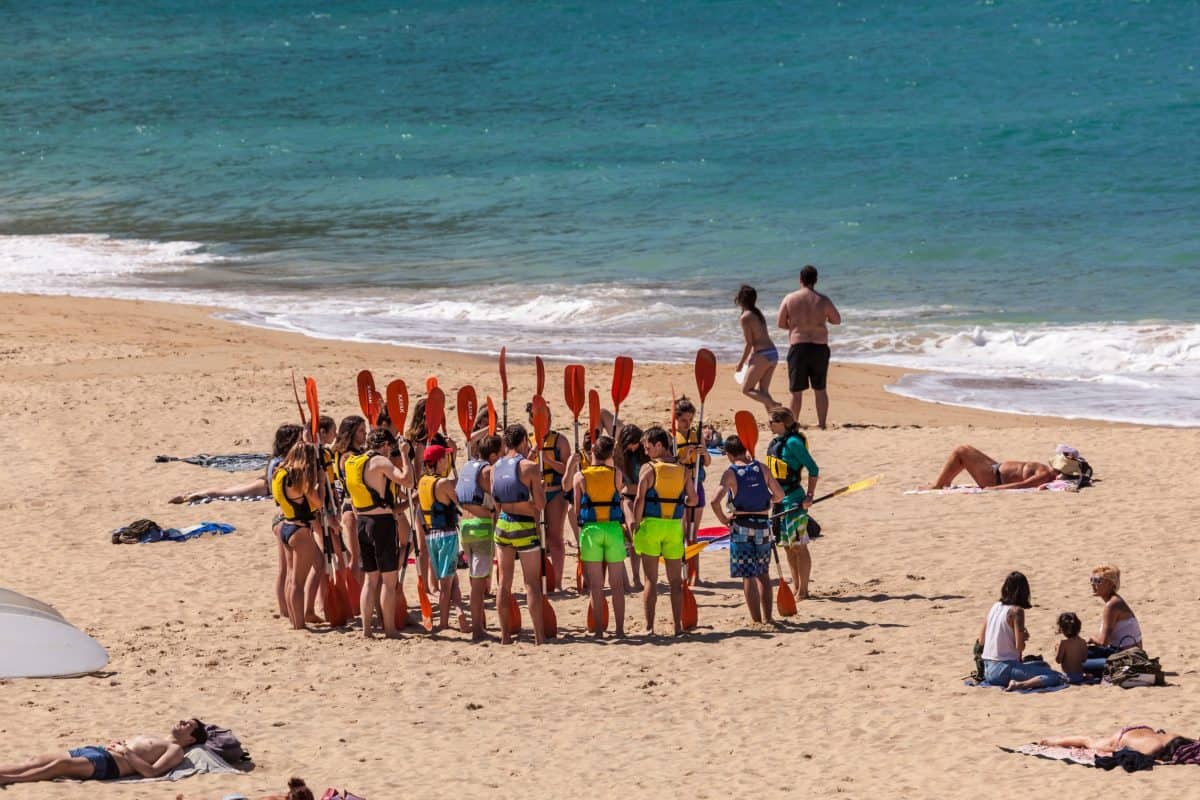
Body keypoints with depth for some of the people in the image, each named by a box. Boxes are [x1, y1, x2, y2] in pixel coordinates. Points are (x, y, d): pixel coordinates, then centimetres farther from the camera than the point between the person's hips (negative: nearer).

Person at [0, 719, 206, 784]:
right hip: (95, 751, 9)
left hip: (108, 764, -9)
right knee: (38, 760, -9)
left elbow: (150, 771, -11)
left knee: (60, 764, -30)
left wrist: (127, 753, -7)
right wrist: (115, 744, 12)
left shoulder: (175, 750, 7)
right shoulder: (153, 739, 35)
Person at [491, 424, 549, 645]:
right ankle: (539, 636, 1)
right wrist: (542, 489, 8)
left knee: (504, 583, 12)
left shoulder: (496, 467, 4)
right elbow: (540, 505, -14)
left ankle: (504, 635, 13)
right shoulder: (530, 467, -12)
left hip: (503, 525, 5)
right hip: (525, 527, -5)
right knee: (532, 584, 1)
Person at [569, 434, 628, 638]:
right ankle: (619, 629, 9)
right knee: (617, 584, 8)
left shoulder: (580, 476, -1)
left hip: (590, 529, -1)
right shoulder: (616, 474, -1)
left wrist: (578, 537, 9)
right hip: (613, 529, 1)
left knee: (596, 585, 3)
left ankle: (599, 630, 3)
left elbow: (574, 511, 0)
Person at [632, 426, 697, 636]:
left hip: (651, 524, -3)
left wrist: (636, 525, -5)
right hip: (675, 525, 3)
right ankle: (678, 625, 8)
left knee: (650, 580, 2)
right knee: (675, 580, 10)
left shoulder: (648, 468, -8)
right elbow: (692, 500, 4)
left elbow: (639, 499, -12)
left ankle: (649, 627, -2)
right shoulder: (682, 470, 3)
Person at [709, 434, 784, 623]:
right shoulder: (761, 469, 0)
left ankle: (757, 620, 2)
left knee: (748, 576, 2)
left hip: (741, 527, -3)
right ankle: (767, 616, 18)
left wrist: (723, 519, -5)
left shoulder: (730, 474, -10)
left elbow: (716, 501, -22)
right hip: (763, 525, 3)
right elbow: (779, 495, 2)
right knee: (763, 574, 18)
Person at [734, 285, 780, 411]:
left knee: (746, 389, 0)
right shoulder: (758, 313, 15)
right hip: (773, 353, 8)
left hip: (762, 356, -8)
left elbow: (749, 343, -11)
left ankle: (773, 405, -20)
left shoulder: (745, 317, -9)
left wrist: (741, 362, -1)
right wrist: (749, 357, 27)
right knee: (763, 391, 14)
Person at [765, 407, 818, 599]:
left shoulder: (793, 442, -15)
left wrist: (809, 496, -19)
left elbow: (813, 469, -15)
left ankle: (803, 590, 2)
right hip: (779, 499, 9)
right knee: (787, 547, 13)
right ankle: (795, 587, 20)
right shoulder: (775, 442, 11)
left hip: (793, 499, -9)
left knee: (798, 546, -3)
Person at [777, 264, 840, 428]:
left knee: (796, 390, 7)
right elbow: (837, 320, 9)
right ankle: (822, 424, 7)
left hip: (798, 347, -1)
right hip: (820, 347, 1)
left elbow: (781, 324, 3)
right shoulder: (823, 300, -2)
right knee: (820, 389, 8)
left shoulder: (790, 299, -2)